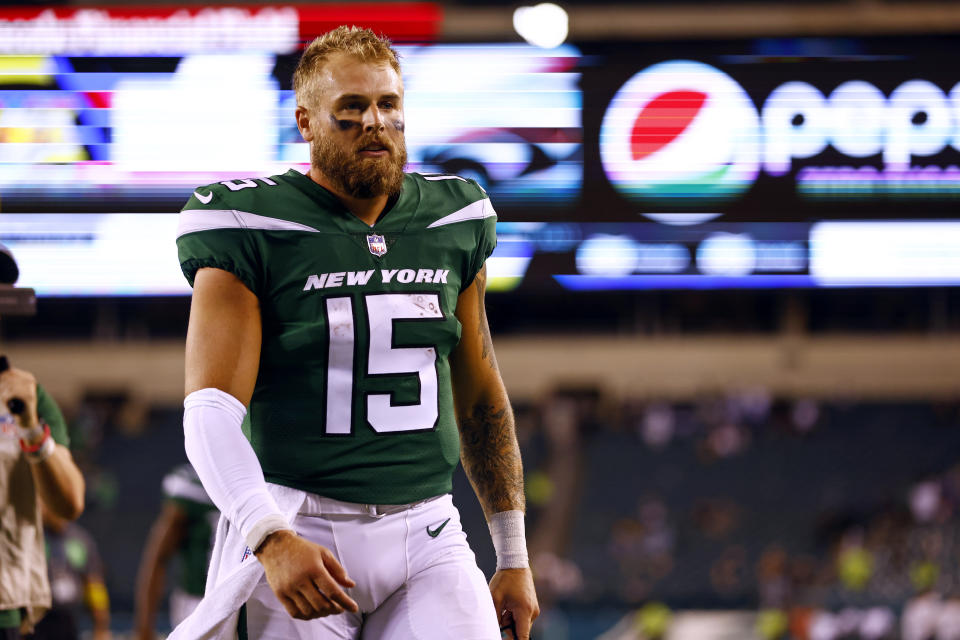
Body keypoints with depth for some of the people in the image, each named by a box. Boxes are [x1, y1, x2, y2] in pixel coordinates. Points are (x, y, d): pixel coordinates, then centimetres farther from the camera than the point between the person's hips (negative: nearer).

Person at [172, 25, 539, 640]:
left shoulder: (452, 223, 11)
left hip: (427, 535, 4)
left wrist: (514, 556, 19)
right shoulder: (258, 230, -5)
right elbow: (213, 407, -13)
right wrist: (272, 538, -28)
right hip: (304, 540, -3)